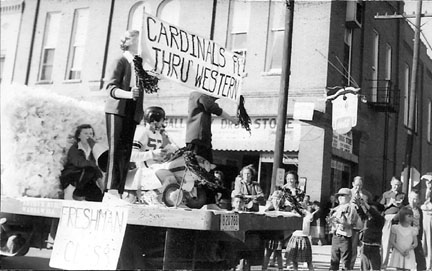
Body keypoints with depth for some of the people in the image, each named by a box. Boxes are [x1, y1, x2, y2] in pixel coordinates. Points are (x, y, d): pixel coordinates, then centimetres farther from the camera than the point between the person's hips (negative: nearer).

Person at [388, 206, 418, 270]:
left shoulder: (413, 230, 4)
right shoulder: (396, 228, 0)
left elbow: (415, 243, 5)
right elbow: (392, 242, -2)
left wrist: (409, 249, -14)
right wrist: (400, 250, -13)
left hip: (409, 255, 1)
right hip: (398, 253, -1)